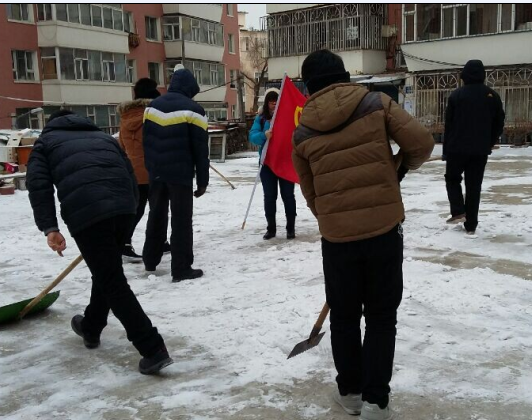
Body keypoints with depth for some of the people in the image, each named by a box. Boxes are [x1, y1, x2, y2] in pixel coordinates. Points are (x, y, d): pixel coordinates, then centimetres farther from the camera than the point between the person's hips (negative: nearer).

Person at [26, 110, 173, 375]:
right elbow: (130, 175, 25)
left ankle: (153, 350, -7)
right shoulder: (103, 137, 35)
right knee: (107, 271, 25)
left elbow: (38, 184, 7)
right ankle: (91, 328, 43)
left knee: (112, 281, -1)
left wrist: (50, 227, 1)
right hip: (123, 205, 5)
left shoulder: (46, 141, 25)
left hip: (85, 211, -4)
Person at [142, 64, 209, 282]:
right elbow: (200, 149, -9)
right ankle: (181, 268, 1)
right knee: (181, 220, -1)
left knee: (156, 215, 19)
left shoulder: (152, 106, 10)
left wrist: (150, 167, 18)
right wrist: (202, 180, -4)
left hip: (156, 173, 6)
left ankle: (150, 261, 29)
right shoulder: (192, 109, -8)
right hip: (181, 174, -6)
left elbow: (146, 142, 12)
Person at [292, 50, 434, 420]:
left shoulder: (303, 132, 3)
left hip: (336, 237, 1)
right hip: (384, 230, -1)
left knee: (344, 316, 19)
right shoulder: (376, 103, -2)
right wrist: (403, 164, 14)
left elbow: (311, 195, 8)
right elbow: (422, 142, -7)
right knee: (381, 318, 12)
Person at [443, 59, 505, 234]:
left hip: (457, 148, -2)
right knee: (474, 186, 7)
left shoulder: (457, 95, -4)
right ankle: (470, 225, 7)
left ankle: (458, 212, -1)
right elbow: (499, 124, 8)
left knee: (452, 179, 18)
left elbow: (449, 124, -3)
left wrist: (446, 150, 4)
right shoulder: (492, 96, 4)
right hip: (480, 150, 2)